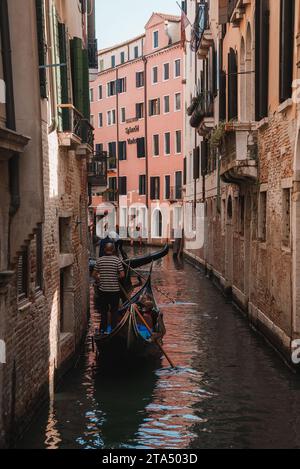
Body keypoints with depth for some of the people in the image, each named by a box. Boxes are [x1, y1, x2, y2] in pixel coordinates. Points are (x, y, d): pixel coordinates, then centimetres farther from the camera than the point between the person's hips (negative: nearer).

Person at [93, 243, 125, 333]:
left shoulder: (99, 260, -2)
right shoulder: (117, 260, -9)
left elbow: (94, 274, 1)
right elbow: (122, 275, -12)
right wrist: (117, 278, 7)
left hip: (103, 289, 2)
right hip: (114, 289, -2)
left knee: (103, 310, 13)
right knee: (114, 311, 8)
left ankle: (104, 330, 18)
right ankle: (114, 330, 9)